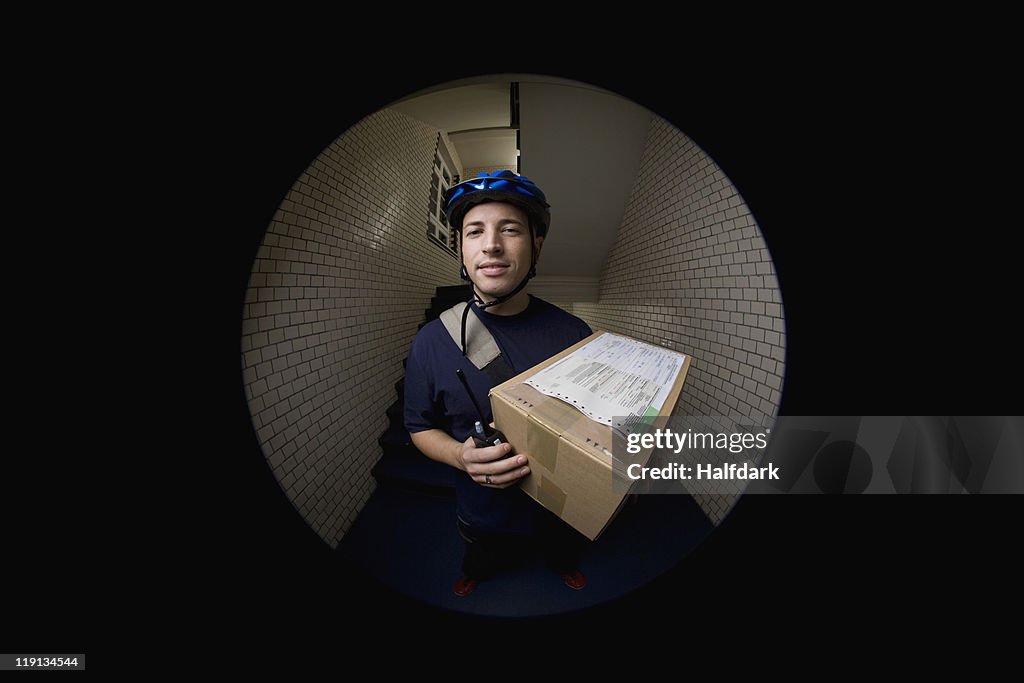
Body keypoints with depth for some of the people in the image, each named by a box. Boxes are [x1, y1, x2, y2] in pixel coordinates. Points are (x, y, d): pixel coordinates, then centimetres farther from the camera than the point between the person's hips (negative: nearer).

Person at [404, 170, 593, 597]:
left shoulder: (574, 333, -18)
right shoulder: (431, 341, -20)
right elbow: (421, 426, -9)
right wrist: (461, 456, -29)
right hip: (486, 512, -1)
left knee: (565, 553, 33)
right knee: (484, 561, 31)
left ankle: (564, 567, 69)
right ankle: (475, 574, 67)